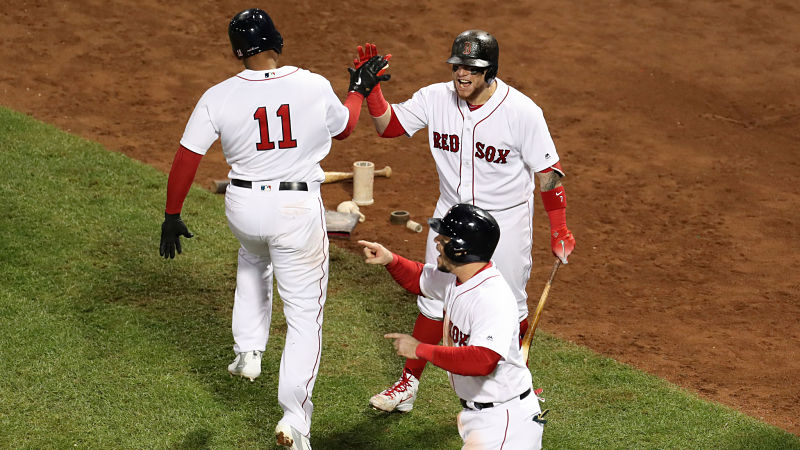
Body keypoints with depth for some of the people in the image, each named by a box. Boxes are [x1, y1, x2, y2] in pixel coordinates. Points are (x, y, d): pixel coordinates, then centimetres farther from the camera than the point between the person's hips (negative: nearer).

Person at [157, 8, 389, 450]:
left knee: (253, 258, 39)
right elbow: (343, 127, 11)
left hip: (243, 208, 2)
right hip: (298, 213, -2)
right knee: (305, 315, 6)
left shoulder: (218, 97, -10)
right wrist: (359, 89, 29)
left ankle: (247, 351, 34)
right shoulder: (315, 87, -9)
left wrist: (172, 216, 3)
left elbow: (186, 159, -7)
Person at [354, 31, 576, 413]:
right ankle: (408, 385, 21)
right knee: (433, 302, 9)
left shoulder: (522, 111, -20)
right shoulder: (435, 99, -11)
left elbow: (548, 173, -13)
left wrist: (559, 231, -13)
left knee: (510, 308, 10)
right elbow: (387, 125, -3)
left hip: (506, 221, -3)